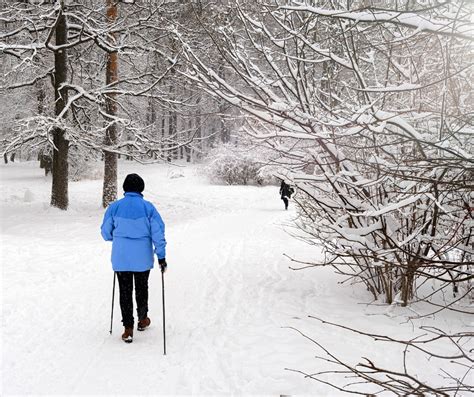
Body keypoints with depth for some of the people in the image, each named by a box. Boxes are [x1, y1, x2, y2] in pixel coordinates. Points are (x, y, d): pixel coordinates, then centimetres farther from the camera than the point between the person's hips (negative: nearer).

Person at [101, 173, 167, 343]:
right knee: (141, 288, 20)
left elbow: (106, 232, 2)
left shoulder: (114, 207, -7)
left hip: (121, 258, 0)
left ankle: (128, 329, 7)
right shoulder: (147, 207, -10)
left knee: (125, 291, 8)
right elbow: (157, 232, -10)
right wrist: (161, 256, -3)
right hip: (142, 258, 0)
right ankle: (142, 320, 36)